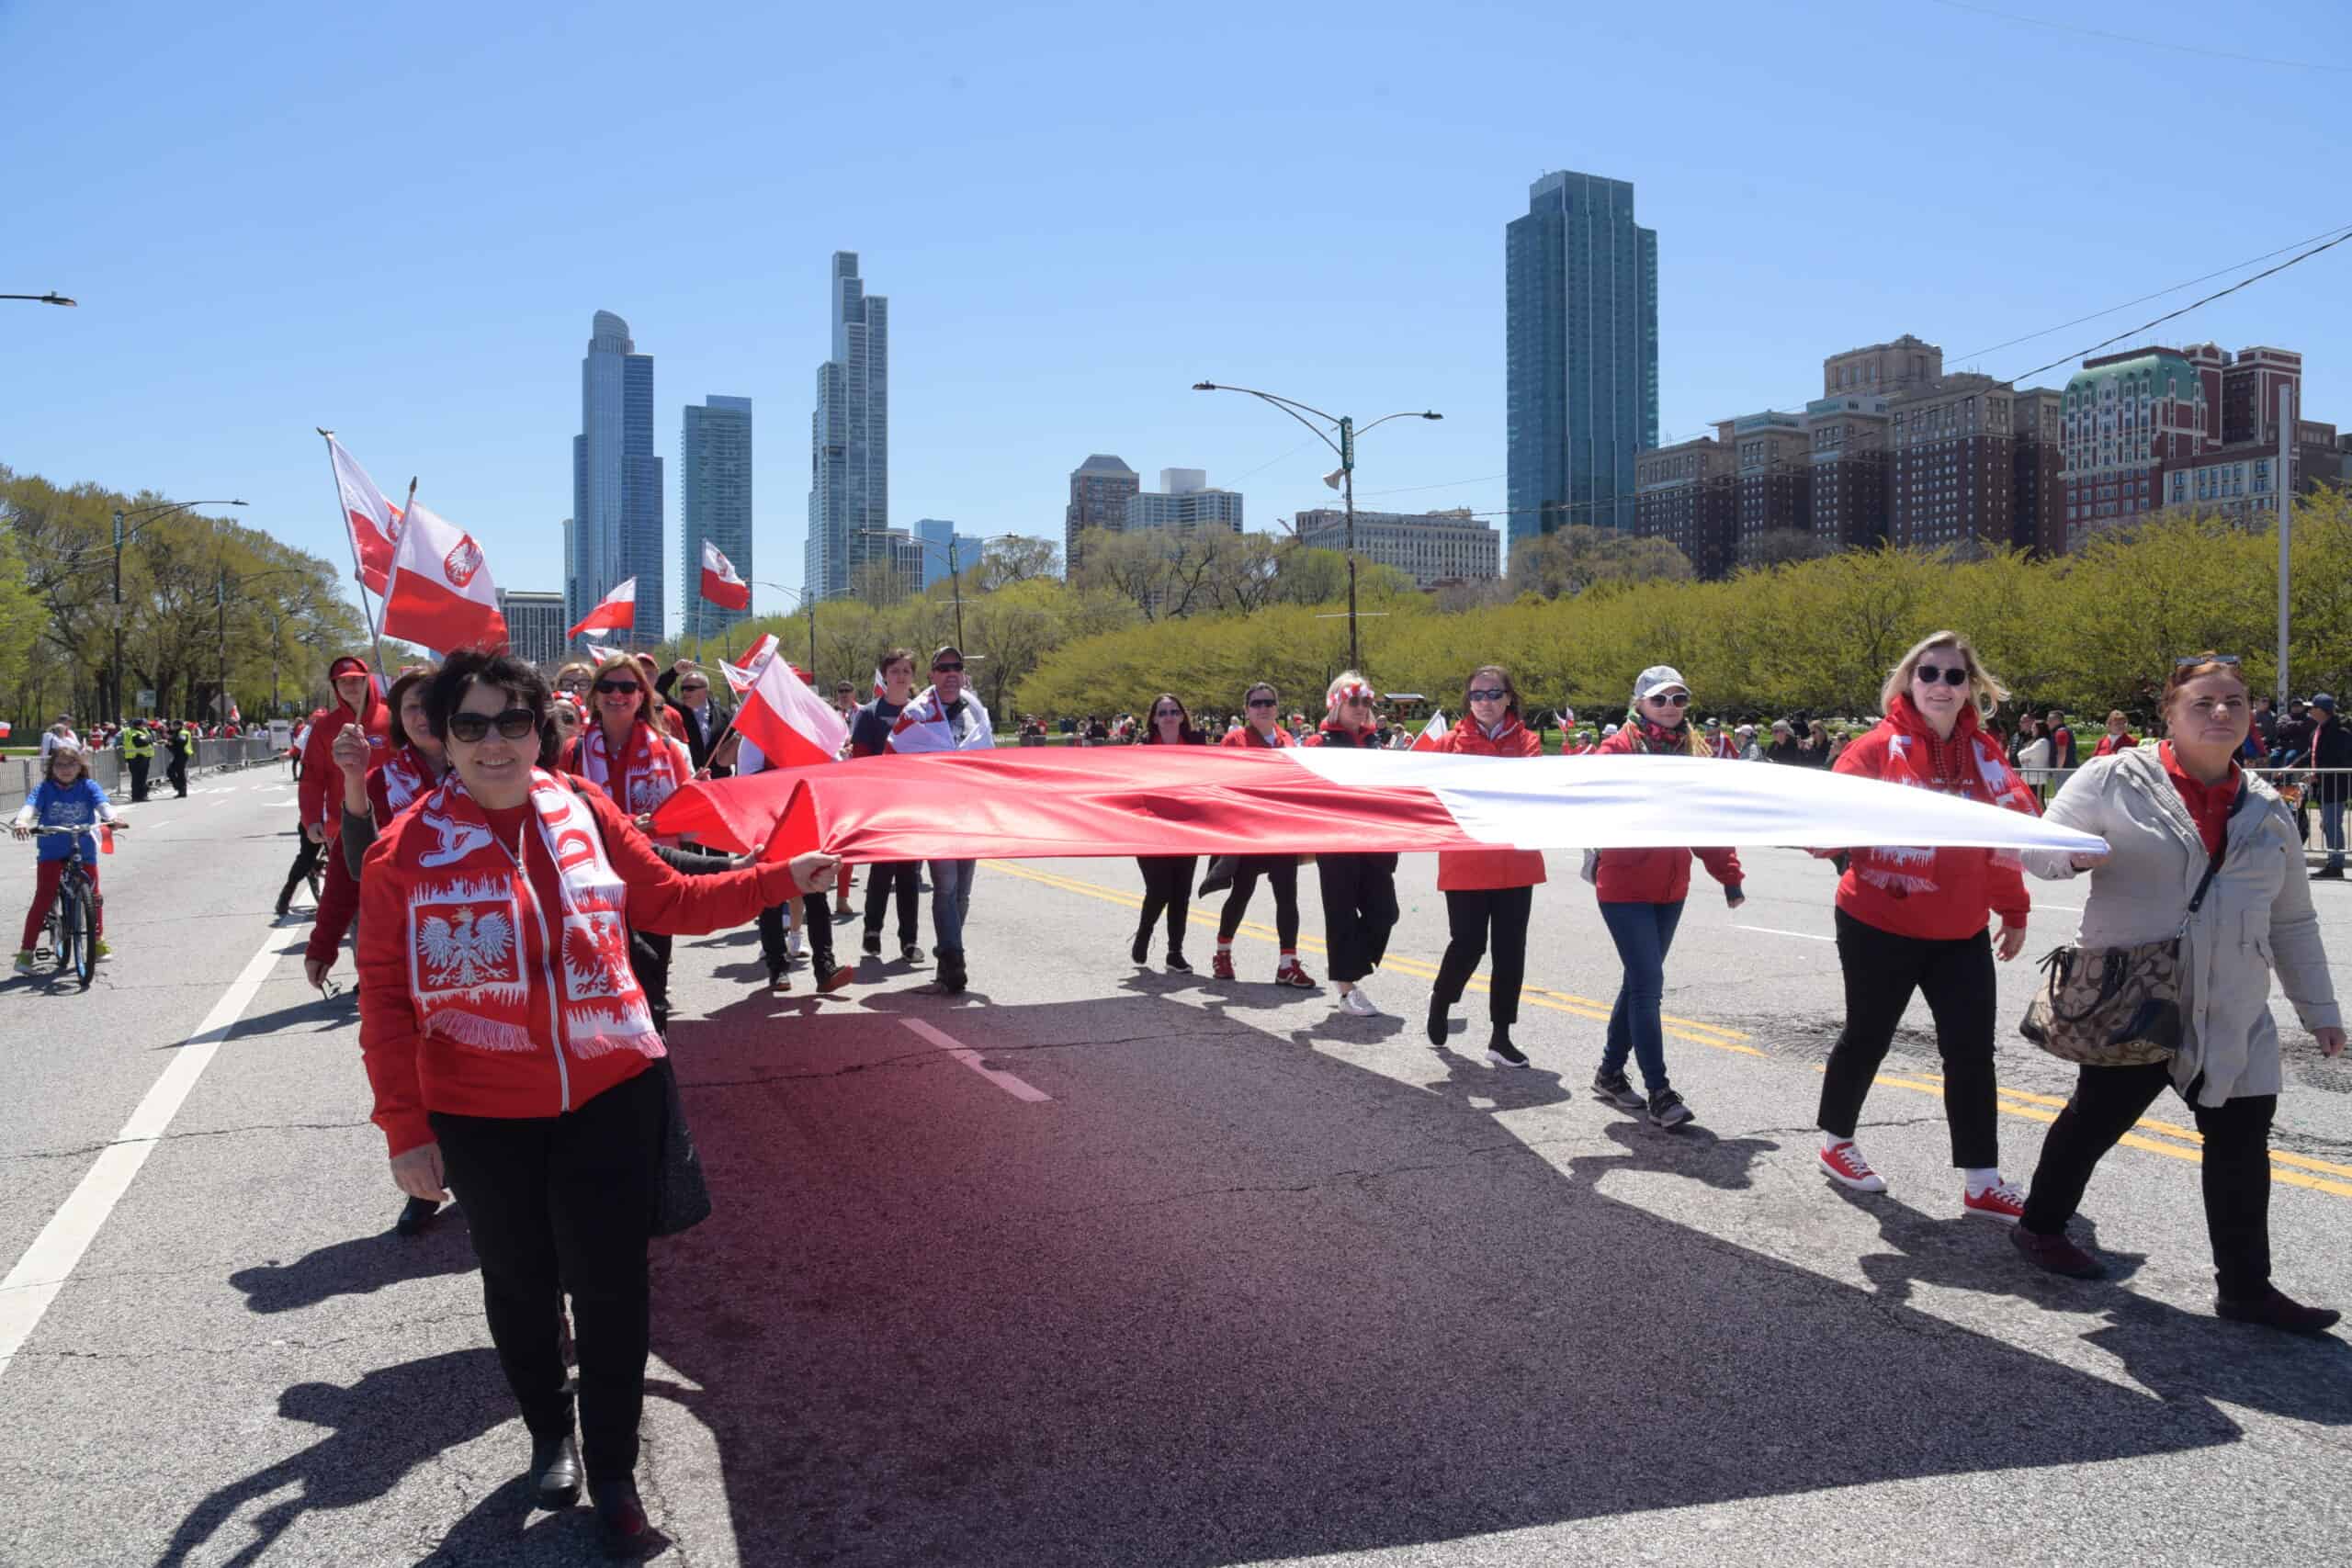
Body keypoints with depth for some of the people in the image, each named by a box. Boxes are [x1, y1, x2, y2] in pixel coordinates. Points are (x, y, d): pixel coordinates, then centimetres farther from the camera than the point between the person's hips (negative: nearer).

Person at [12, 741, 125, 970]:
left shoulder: (88, 786, -4)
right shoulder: (44, 789, -6)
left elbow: (102, 803, -20)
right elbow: (30, 805, -22)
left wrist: (112, 818, -42)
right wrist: (21, 822, -44)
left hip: (84, 850, 1)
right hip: (52, 850, -1)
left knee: (93, 896, 9)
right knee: (43, 898, -9)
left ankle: (98, 941, 30)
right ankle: (25, 951, -6)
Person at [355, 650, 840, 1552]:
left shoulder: (586, 815, -2)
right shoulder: (407, 851, -9)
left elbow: (669, 901, 10)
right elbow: (384, 996, -7)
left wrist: (782, 878, 2)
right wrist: (405, 1130, -9)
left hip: (611, 1093, 1)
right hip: (482, 1115, -1)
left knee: (611, 1281, 5)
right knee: (520, 1280, 17)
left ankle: (612, 1468, 24)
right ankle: (549, 1436, 42)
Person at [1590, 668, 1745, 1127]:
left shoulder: (1694, 751, 10)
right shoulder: (1620, 748, -9)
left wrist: (1729, 873, 13)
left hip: (1671, 889, 7)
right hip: (1625, 887, -6)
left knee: (1640, 982, 14)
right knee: (1649, 985, -9)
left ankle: (1610, 1072, 29)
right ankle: (1659, 1093, -3)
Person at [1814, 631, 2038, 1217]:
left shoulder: (1983, 752, 3)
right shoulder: (1878, 748, -12)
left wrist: (2014, 910, 15)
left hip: (1960, 932, 4)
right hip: (1879, 927, -4)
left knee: (1972, 1050, 4)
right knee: (1867, 1038, 11)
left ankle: (1982, 1182, 14)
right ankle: (1835, 1143, 33)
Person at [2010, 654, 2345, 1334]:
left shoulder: (2268, 810, 10)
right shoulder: (2117, 779, -6)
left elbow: (2292, 921, 17)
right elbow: (2039, 848, -1)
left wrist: (2318, 1008, 17)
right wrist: (2076, 854, -24)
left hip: (2233, 1017, 5)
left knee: (2240, 1140, 5)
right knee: (2096, 1119, 7)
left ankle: (2245, 1286, 17)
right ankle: (2040, 1226, 29)